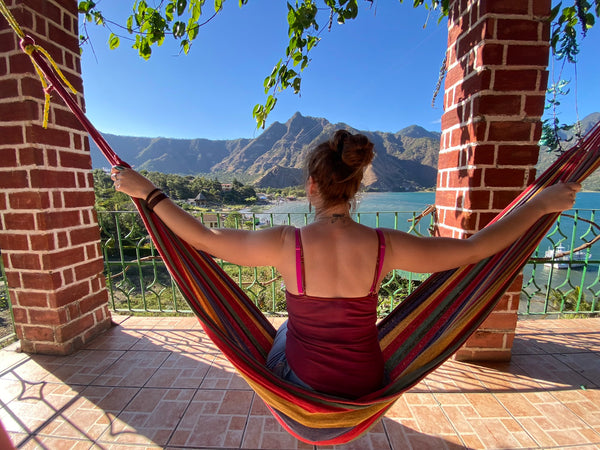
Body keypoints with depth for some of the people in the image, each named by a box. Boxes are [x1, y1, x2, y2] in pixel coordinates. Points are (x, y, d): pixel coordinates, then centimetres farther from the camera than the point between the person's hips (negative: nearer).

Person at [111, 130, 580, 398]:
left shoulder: (287, 244, -28)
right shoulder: (385, 246, -23)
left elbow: (203, 238, -18)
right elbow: (476, 247, -12)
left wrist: (147, 191, -5)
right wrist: (542, 203, 2)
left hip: (303, 377, -1)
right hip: (365, 382, 2)